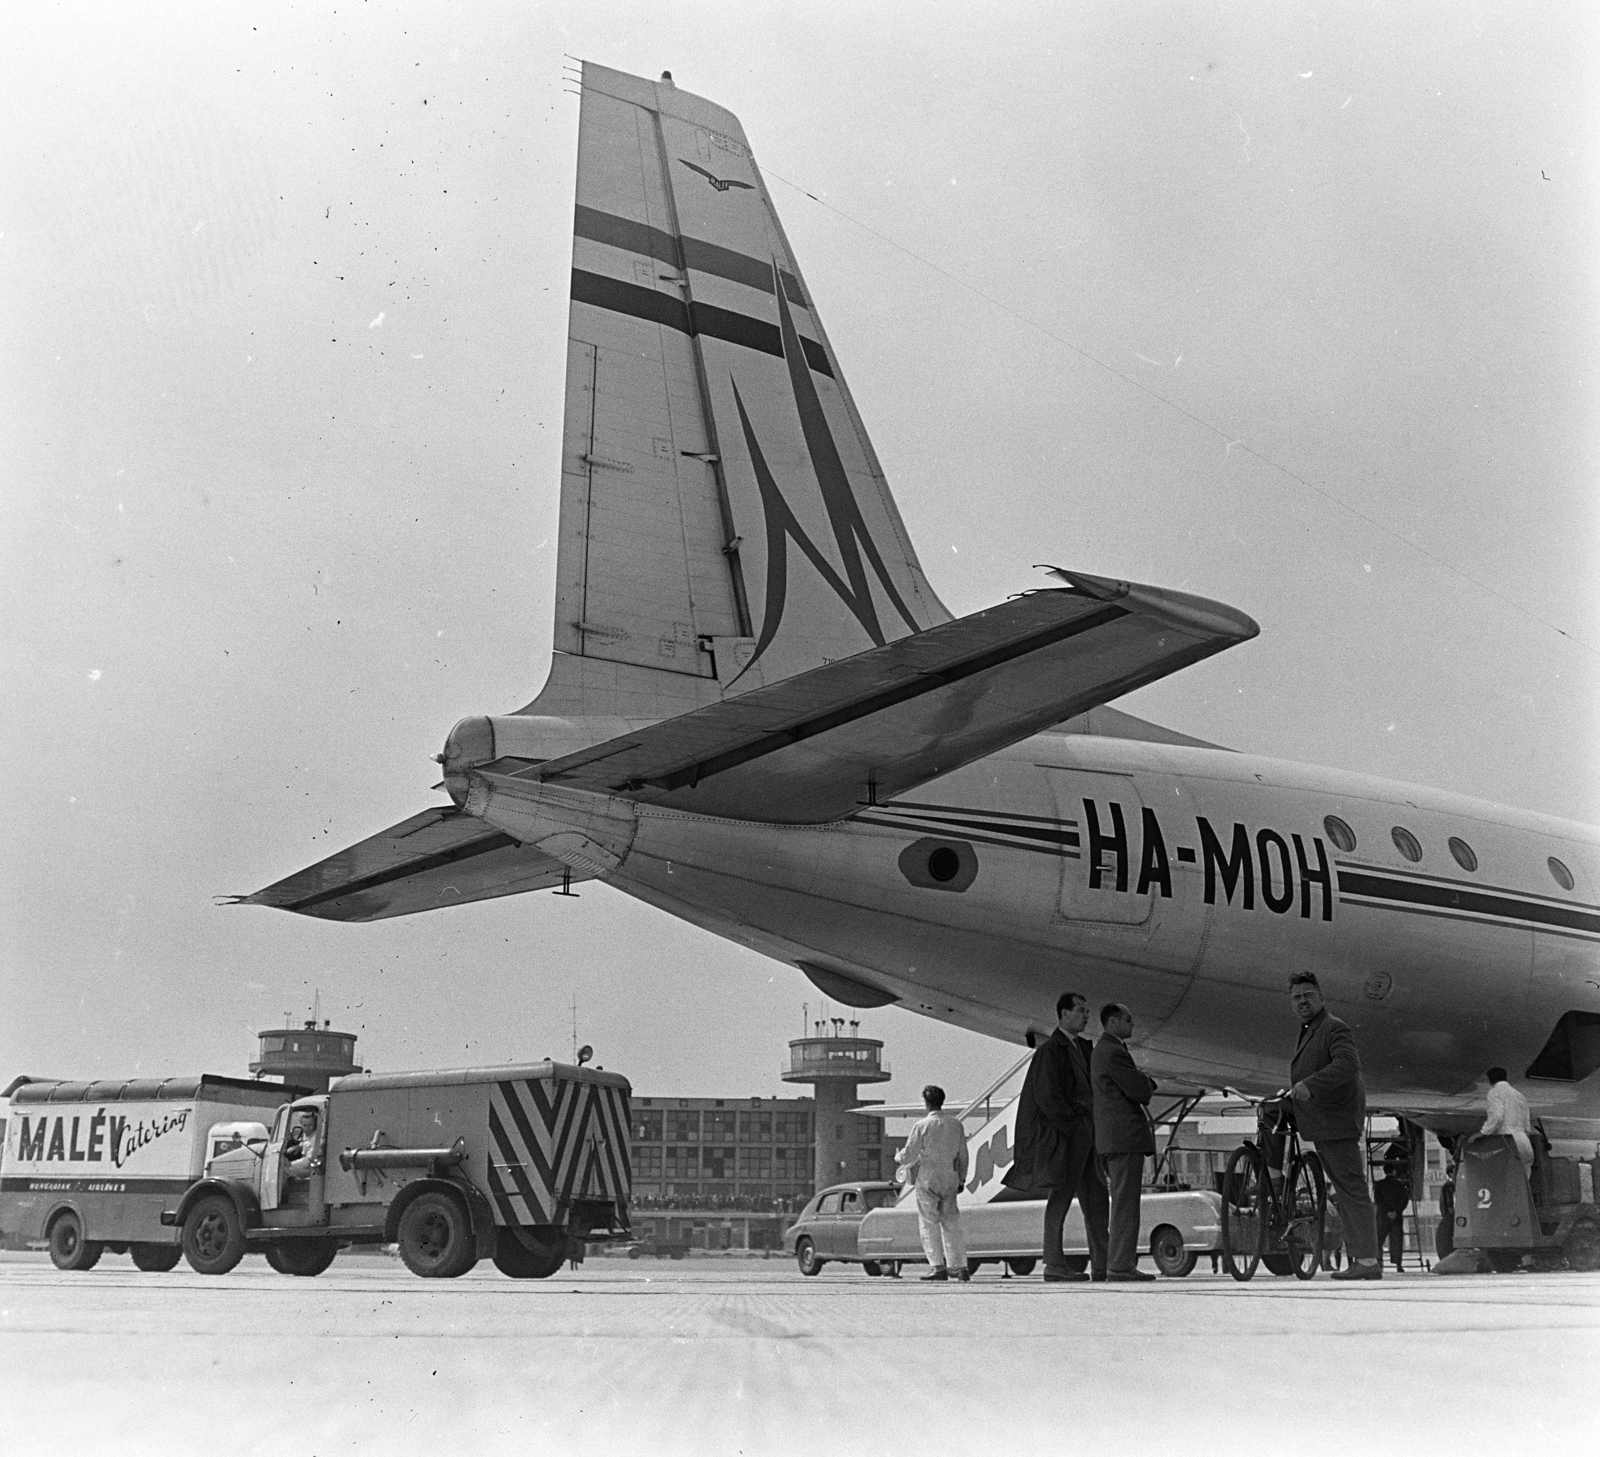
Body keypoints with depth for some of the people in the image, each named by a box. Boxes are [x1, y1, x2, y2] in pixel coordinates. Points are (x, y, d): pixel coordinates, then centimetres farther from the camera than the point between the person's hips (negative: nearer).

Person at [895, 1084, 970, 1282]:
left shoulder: (922, 1125, -12)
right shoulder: (956, 1124, 3)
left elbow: (909, 1155, -9)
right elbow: (963, 1155, 9)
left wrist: (898, 1158, 13)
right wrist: (961, 1179, 19)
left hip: (927, 1180, -4)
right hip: (950, 1180, 5)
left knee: (929, 1224, 2)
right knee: (950, 1223, 12)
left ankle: (938, 1267, -3)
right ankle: (959, 1266, 9)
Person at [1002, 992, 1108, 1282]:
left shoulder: (1076, 1049, 20)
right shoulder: (1050, 1049, -9)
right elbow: (1047, 1096, -16)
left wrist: (1091, 1128, 12)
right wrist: (1071, 1125, -16)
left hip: (1085, 1132, 9)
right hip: (1067, 1132, -9)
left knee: (1095, 1199, 7)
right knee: (1062, 1194, -8)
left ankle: (1102, 1264, 9)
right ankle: (1054, 1264, -6)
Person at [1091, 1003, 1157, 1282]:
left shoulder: (1100, 1050, 21)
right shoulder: (1113, 1052, -13)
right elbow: (1140, 1090, -16)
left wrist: (1144, 1087, 7)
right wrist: (1148, 1088, 6)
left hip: (1111, 1139, 11)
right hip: (1125, 1134, -11)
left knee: (1122, 1202, 13)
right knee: (1125, 1202, -10)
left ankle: (1120, 1262, 16)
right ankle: (1120, 1265, -11)